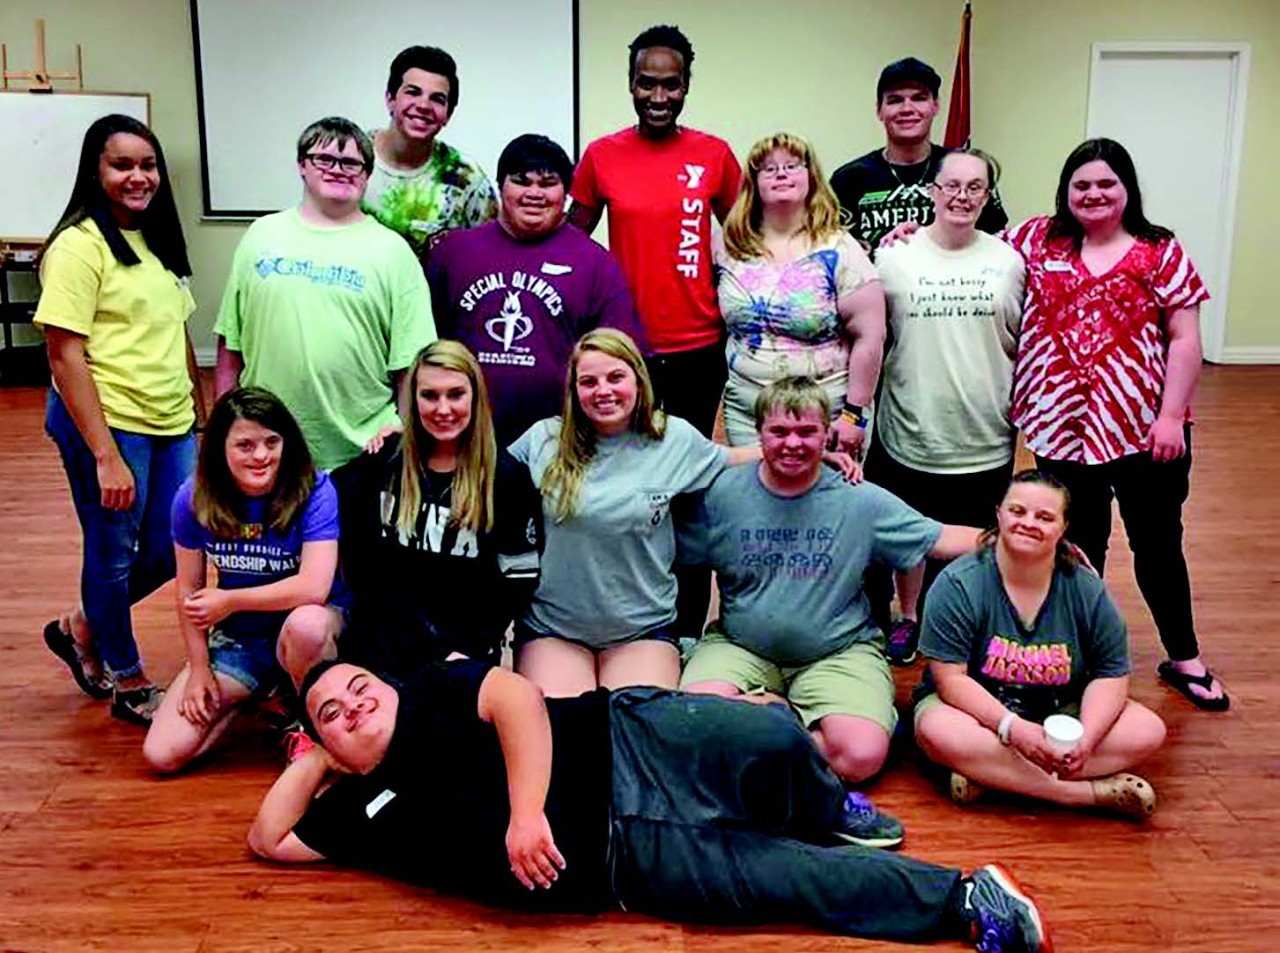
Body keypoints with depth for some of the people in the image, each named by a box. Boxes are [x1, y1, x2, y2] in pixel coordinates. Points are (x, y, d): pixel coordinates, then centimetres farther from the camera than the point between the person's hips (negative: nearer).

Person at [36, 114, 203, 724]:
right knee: (113, 555, 8)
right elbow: (65, 356, -15)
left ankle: (82, 629, 37)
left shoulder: (157, 241, 13)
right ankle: (129, 682, 27)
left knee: (169, 553, 12)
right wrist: (105, 455, -18)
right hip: (107, 423, -8)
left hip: (171, 425, 8)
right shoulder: (79, 246, -11)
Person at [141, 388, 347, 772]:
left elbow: (313, 588, -30)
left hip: (311, 622, -3)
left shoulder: (314, 492, -21)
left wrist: (228, 601, -20)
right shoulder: (194, 500, -10)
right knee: (162, 754, -9)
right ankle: (248, 696, 19)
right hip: (237, 637, 3)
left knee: (305, 621, -41)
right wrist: (199, 668, 0)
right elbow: (189, 590, 1)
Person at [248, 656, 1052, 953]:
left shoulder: (437, 692, 8)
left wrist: (527, 811, -18)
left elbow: (517, 700, -8)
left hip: (630, 745, -2)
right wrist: (310, 763, 19)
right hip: (627, 858, 2)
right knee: (788, 881, -14)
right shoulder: (364, 810, 19)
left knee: (774, 739, -29)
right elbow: (269, 839, 22)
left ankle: (830, 819, 1)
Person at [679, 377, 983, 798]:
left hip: (838, 652, 0)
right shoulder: (721, 494, -3)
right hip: (740, 647, 0)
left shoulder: (862, 501, -4)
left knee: (863, 755, -25)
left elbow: (941, 539, -2)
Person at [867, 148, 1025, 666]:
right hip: (909, 434, -1)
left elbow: (1023, 345, 10)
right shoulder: (896, 257, -3)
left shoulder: (1008, 260, 2)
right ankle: (908, 617, 37)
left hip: (985, 441, 1)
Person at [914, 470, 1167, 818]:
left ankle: (990, 775, -25)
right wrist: (1013, 728, -32)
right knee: (940, 734, -36)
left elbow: (1111, 676, -4)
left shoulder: (1088, 591, -5)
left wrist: (1085, 739, -23)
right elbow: (951, 679, -19)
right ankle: (1093, 792, -28)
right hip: (978, 708, -3)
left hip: (1060, 713, 4)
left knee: (1148, 731, -18)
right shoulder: (958, 585, -16)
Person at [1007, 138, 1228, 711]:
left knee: (1158, 541, 12)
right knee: (1079, 546, 14)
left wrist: (1172, 416, -10)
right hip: (1065, 427, 1)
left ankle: (1184, 658, 29)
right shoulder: (1039, 239, 4)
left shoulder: (1160, 252, -1)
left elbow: (1185, 340, -3)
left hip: (1145, 426, -1)